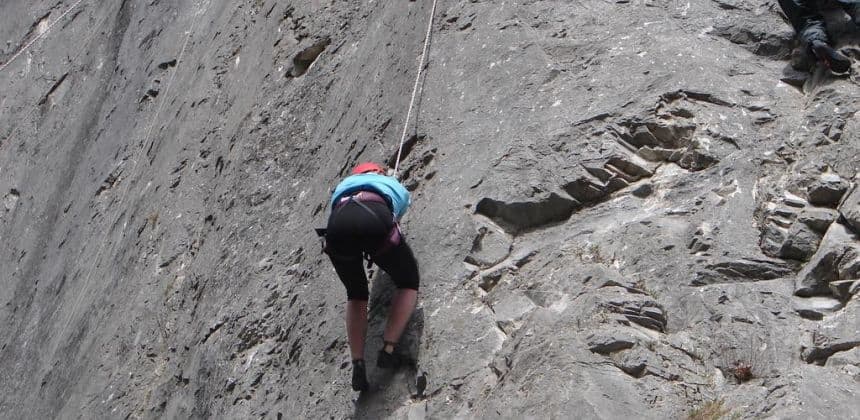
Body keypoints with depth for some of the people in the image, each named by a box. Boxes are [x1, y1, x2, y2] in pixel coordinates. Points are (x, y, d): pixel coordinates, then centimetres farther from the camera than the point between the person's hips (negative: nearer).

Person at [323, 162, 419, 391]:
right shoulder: (395, 186, 41)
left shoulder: (343, 186, 42)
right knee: (408, 284, 23)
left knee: (356, 296, 26)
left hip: (338, 226, 2)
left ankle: (358, 365, 10)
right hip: (375, 221, -2)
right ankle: (388, 349, 6)